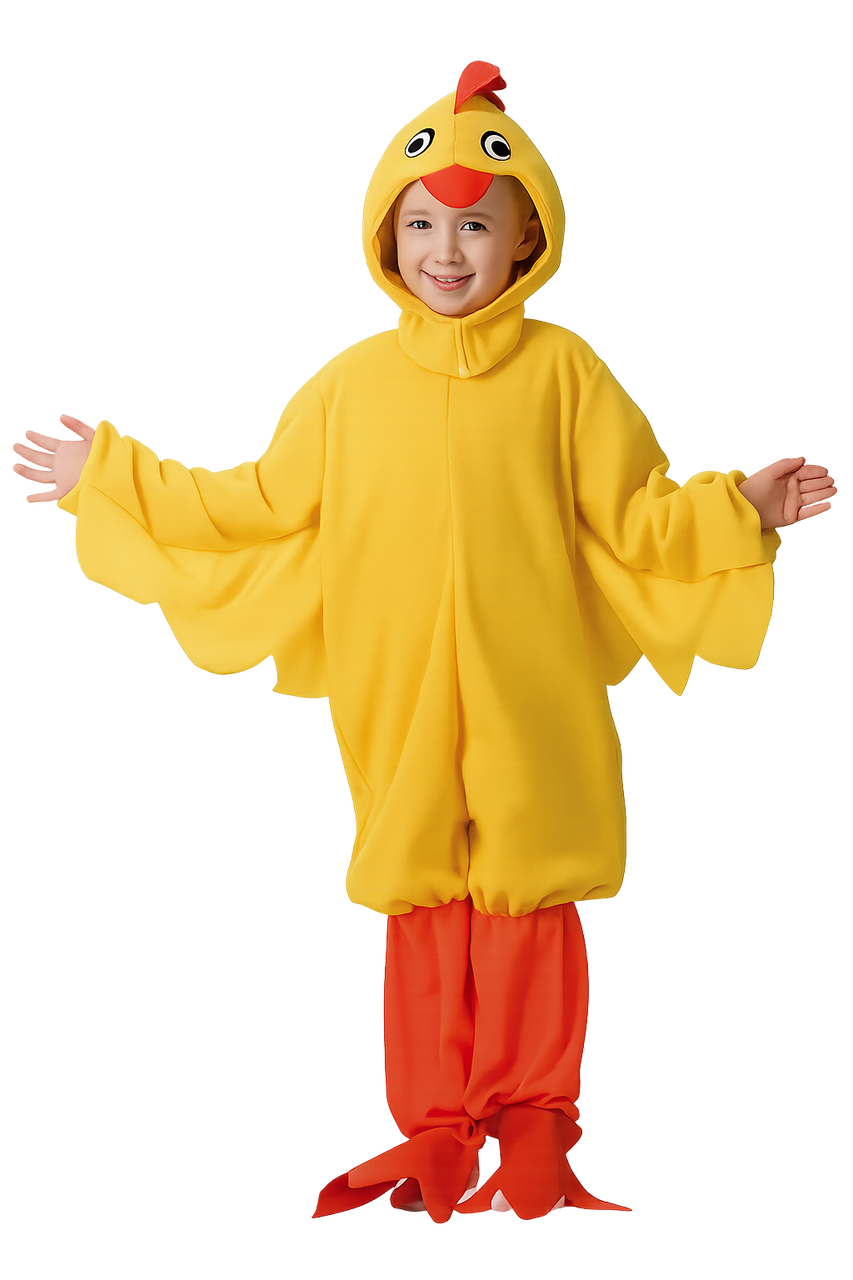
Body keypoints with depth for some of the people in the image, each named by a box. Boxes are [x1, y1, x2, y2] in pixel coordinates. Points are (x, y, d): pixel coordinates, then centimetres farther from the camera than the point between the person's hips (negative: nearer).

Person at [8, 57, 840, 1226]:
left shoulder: (564, 368, -1)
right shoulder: (351, 382, 4)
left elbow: (636, 517, 2)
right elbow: (258, 506, 11)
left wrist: (740, 507, -13)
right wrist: (115, 482, 12)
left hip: (531, 707, -2)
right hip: (400, 710, 2)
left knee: (532, 917, 4)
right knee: (421, 920, 10)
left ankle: (535, 1146, 19)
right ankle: (436, 1141, 24)